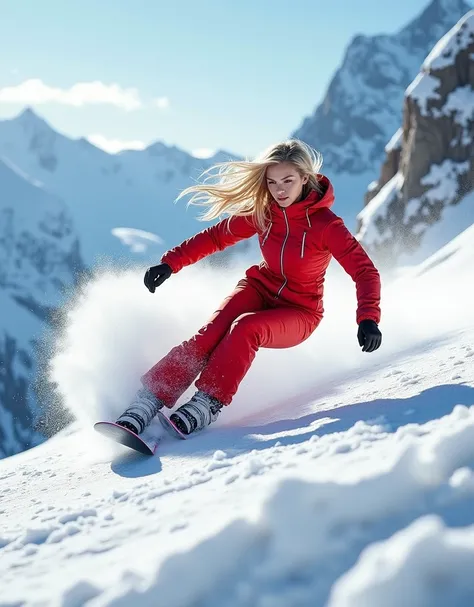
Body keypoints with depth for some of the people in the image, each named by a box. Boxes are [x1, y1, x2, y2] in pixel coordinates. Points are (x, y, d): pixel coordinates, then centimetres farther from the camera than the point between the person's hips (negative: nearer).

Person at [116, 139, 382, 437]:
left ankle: (205, 406, -33)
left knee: (245, 329, -34)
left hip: (299, 311, -3)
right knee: (211, 332, -25)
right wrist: (171, 262, -4)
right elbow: (216, 236, 3)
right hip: (259, 289, 3)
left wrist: (368, 318, -39)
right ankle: (146, 404, -30)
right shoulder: (262, 212, -6)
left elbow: (365, 271, -23)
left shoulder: (326, 224, -20)